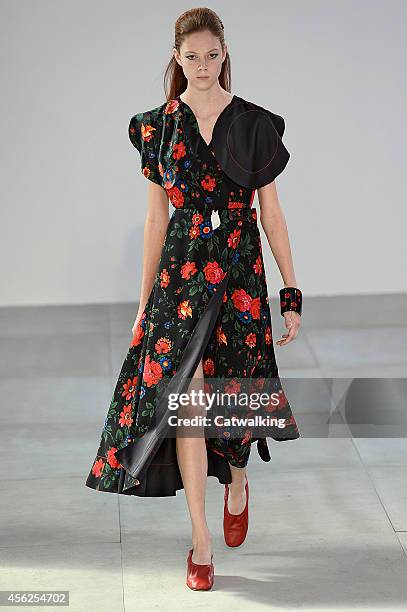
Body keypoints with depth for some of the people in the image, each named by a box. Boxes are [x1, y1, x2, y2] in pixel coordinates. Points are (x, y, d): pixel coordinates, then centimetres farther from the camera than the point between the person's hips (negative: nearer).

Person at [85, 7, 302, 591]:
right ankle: (202, 541, 0)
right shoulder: (158, 126, 3)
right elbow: (157, 217, 7)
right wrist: (145, 300, 7)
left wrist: (292, 295, -1)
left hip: (240, 272, 0)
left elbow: (271, 212, 2)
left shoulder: (254, 124, 0)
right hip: (180, 274, 0)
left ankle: (237, 481, 42)